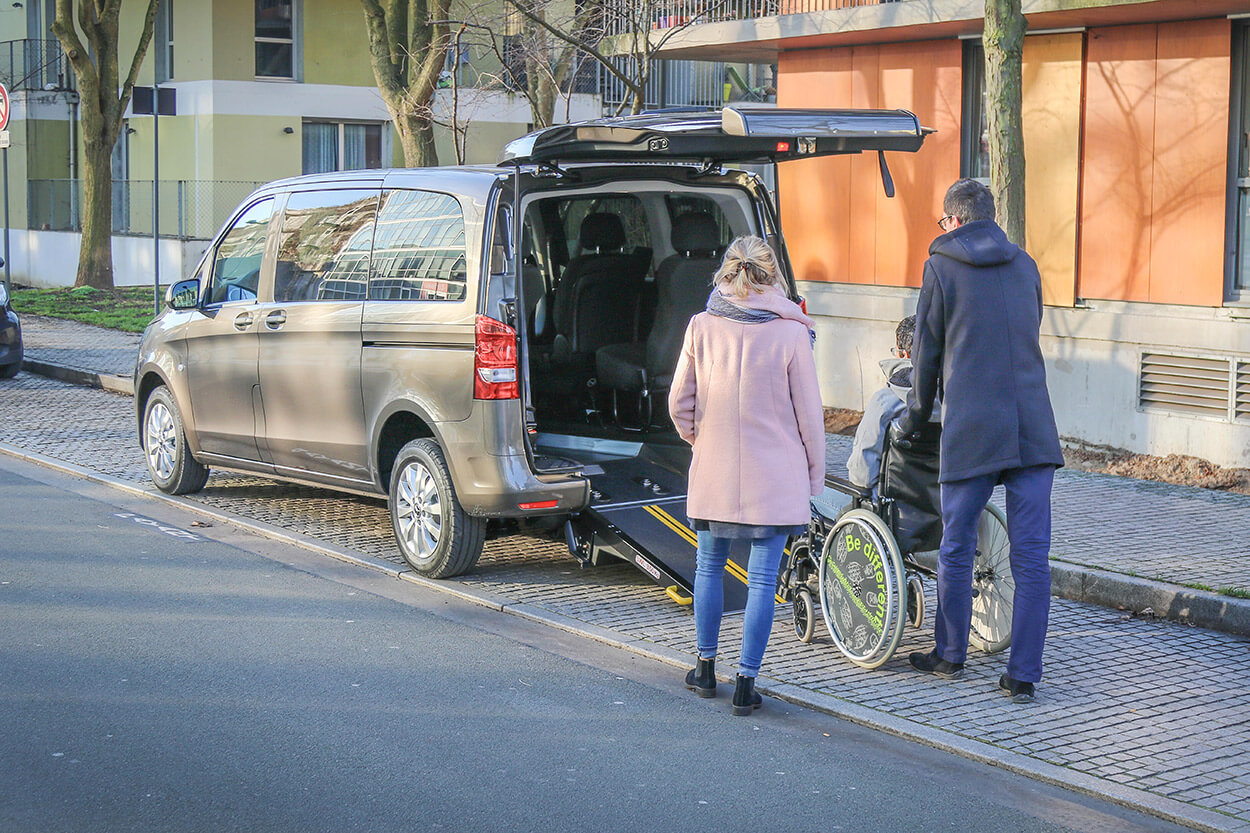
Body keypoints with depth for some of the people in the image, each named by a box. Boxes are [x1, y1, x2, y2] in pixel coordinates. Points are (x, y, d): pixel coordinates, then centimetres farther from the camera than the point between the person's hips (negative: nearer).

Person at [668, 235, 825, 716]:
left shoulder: (702, 327, -3)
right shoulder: (791, 333, -9)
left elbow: (679, 402, 2)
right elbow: (809, 412, -4)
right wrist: (814, 473, 8)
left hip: (714, 474, 2)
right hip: (776, 476, -2)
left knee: (709, 567, 19)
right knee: (762, 580, 4)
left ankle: (706, 669, 27)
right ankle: (746, 684, 6)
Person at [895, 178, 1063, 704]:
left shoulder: (942, 267, 2)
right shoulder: (1025, 266, 14)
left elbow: (927, 355, 7)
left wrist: (914, 417, 22)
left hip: (971, 431, -3)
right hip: (1034, 432, 3)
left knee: (956, 549, 12)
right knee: (1031, 556, 2)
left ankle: (949, 656, 25)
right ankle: (1023, 675, 2)